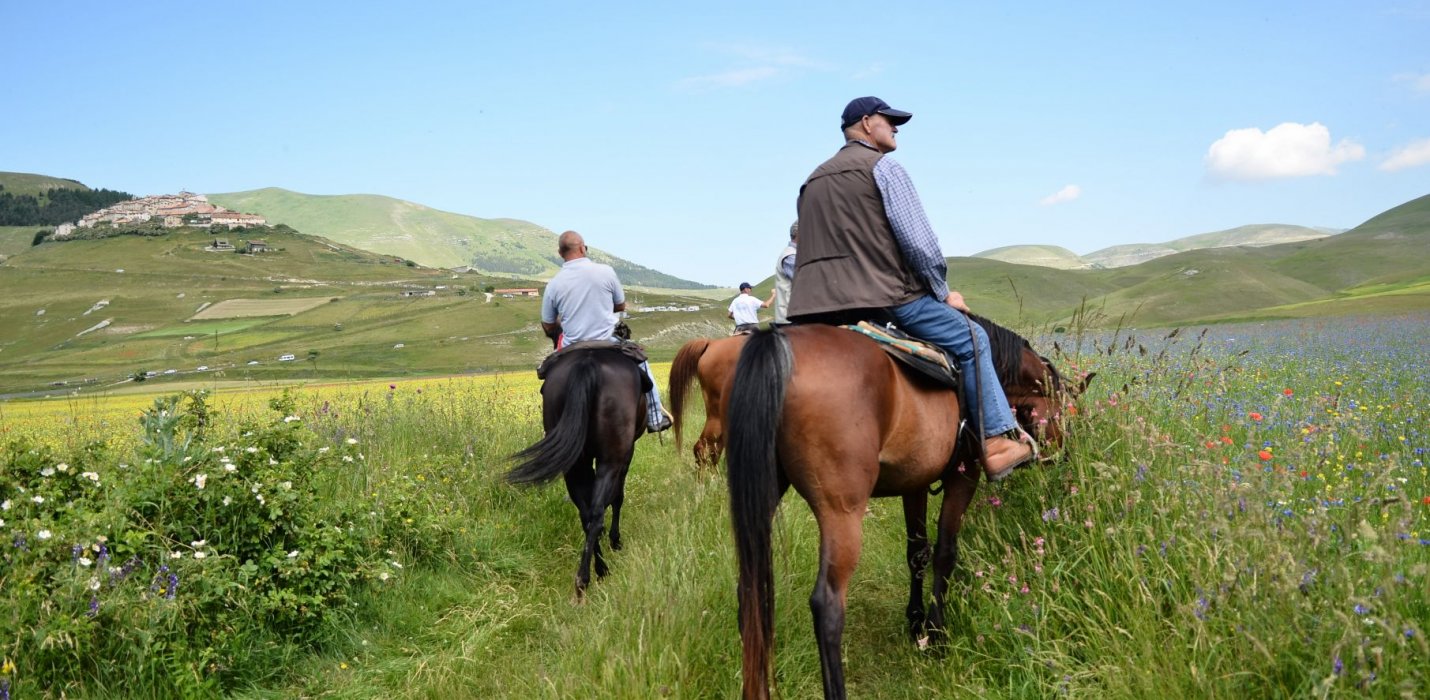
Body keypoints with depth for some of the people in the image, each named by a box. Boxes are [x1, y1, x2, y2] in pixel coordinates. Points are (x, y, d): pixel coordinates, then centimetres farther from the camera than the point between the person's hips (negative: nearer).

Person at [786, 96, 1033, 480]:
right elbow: (919, 242, -9)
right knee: (971, 339, 5)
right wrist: (943, 292, 5)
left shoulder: (813, 180, 24)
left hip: (817, 310, 7)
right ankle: (997, 442, 3)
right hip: (886, 297, -7)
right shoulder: (883, 166, 0)